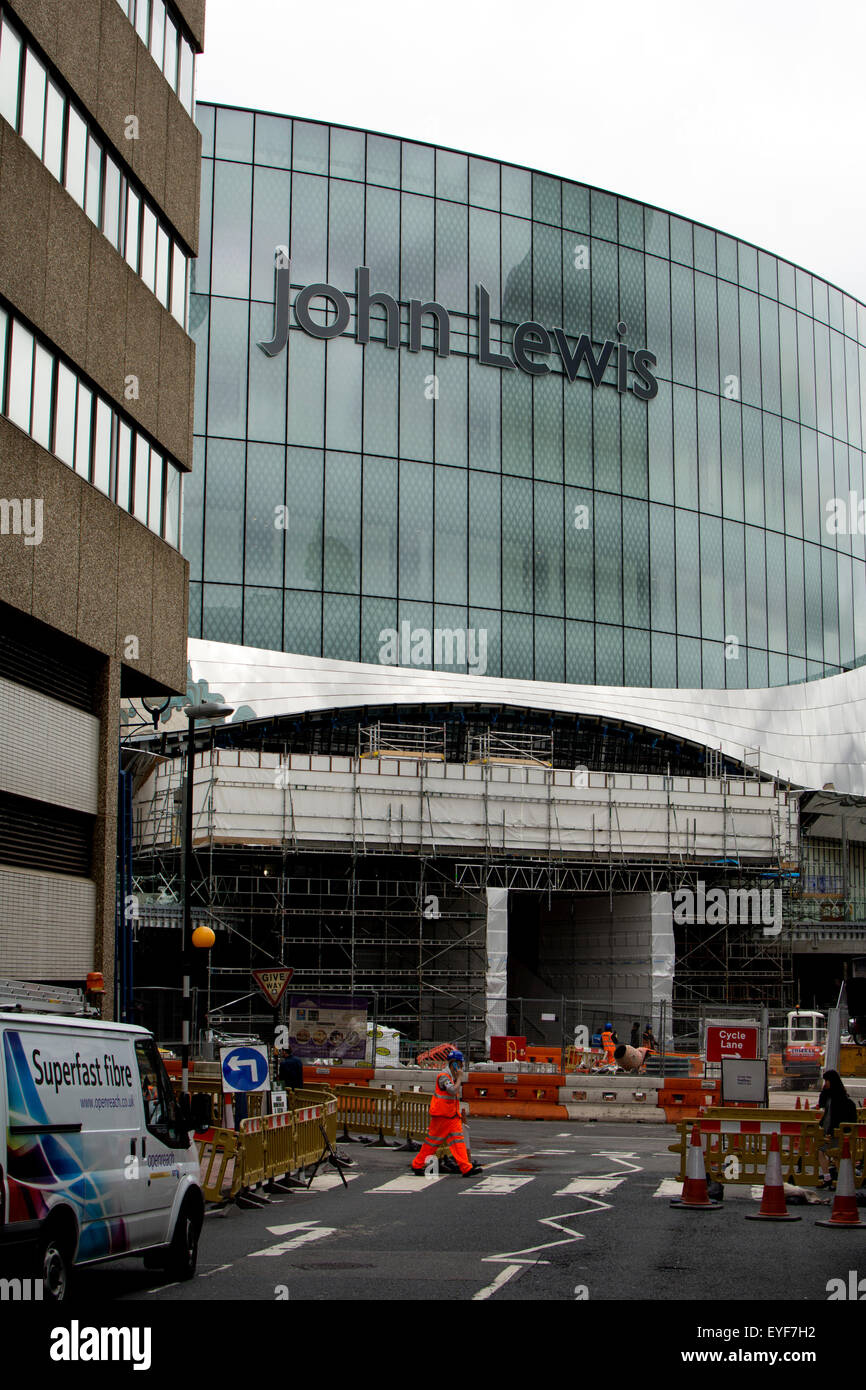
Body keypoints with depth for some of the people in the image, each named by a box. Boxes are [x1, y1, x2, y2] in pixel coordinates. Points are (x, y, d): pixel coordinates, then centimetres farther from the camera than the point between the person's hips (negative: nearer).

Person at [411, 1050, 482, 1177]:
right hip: (441, 1115, -8)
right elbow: (453, 1091, -28)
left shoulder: (453, 1076, 14)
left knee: (458, 1140, -2)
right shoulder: (444, 1076, -15)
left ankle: (466, 1169, -8)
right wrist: (459, 1078, -18)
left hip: (452, 1116, 8)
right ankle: (417, 1165, 14)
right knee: (432, 1141, 1)